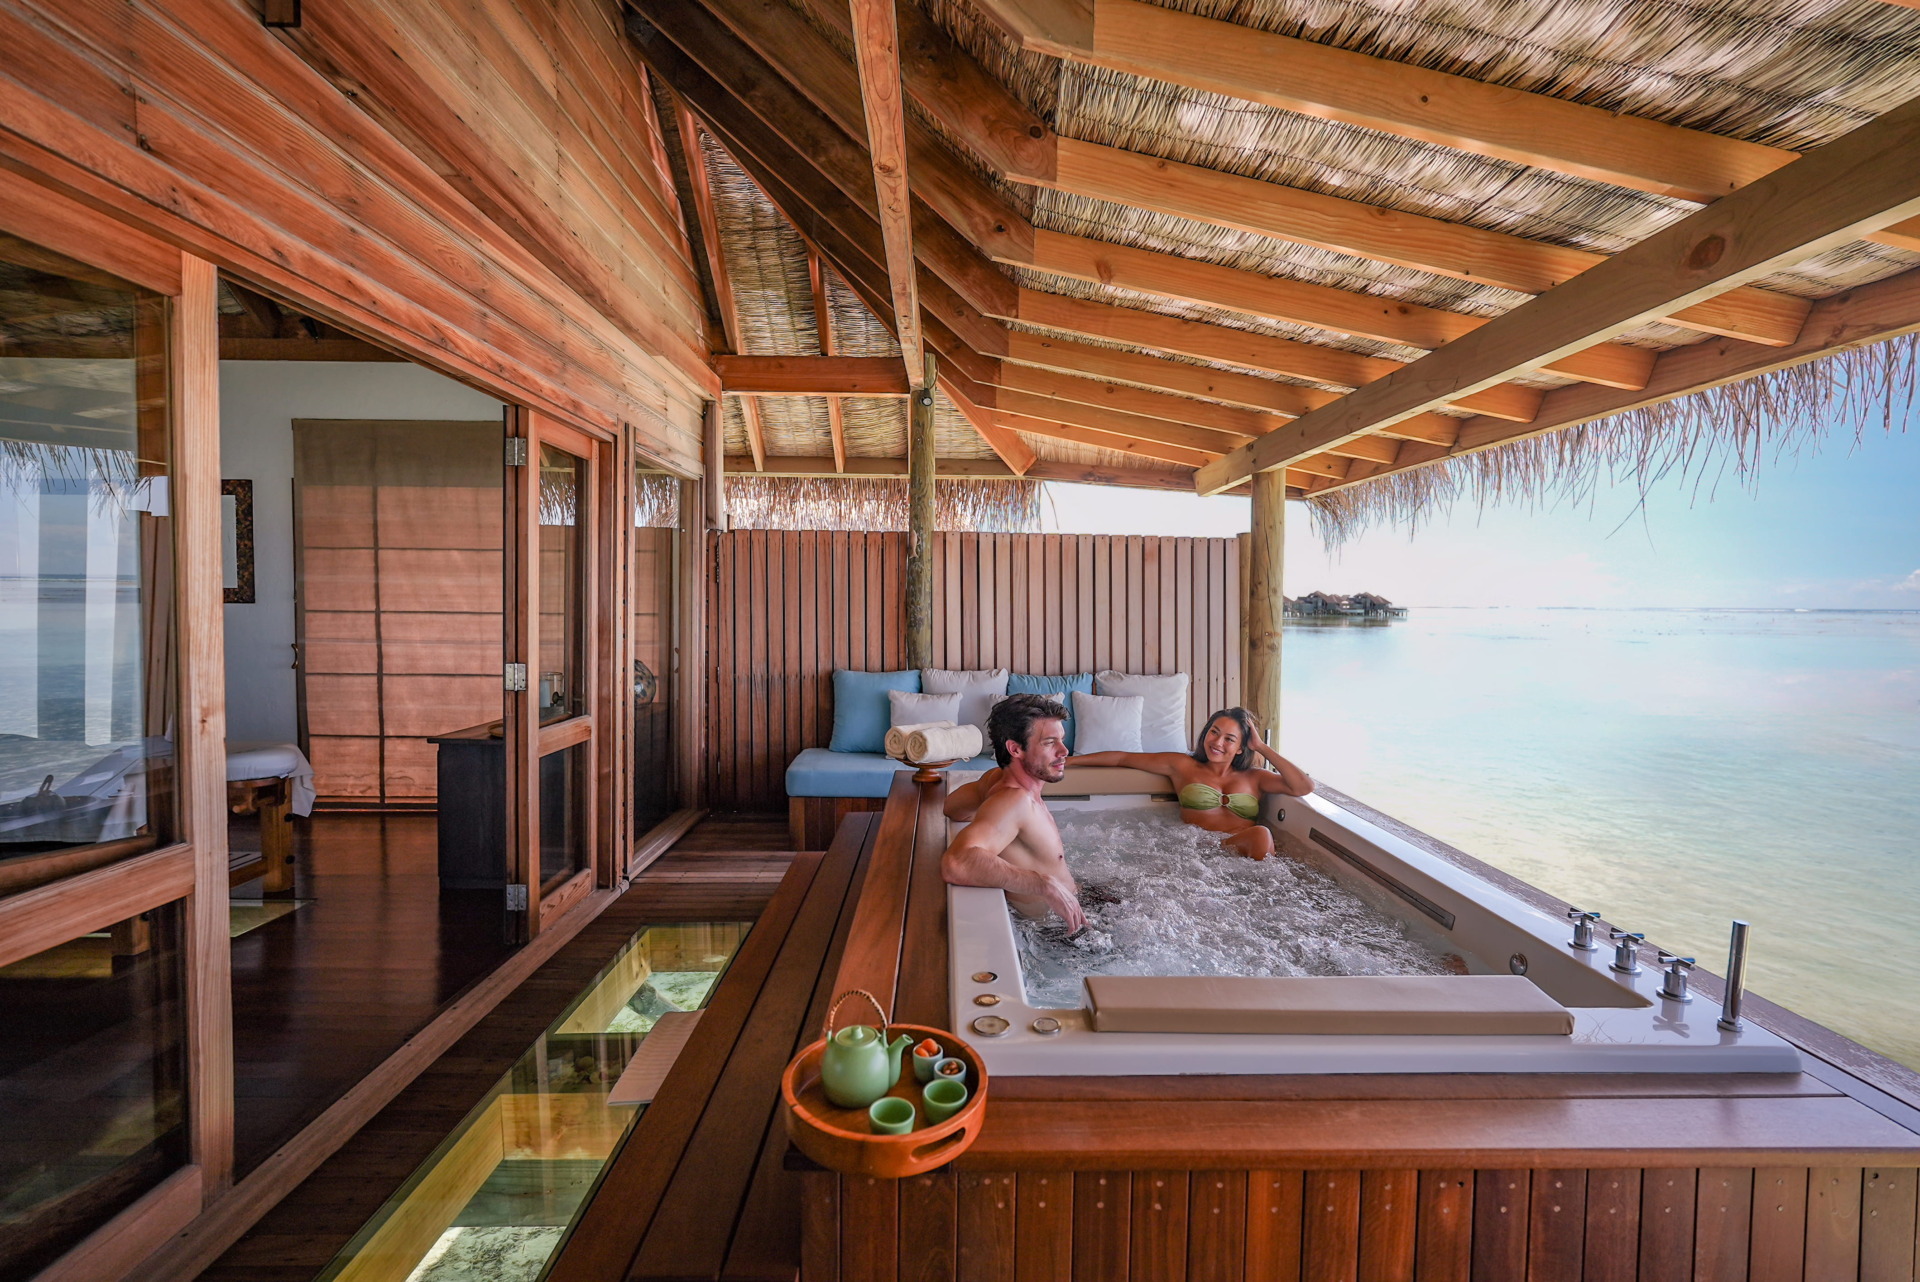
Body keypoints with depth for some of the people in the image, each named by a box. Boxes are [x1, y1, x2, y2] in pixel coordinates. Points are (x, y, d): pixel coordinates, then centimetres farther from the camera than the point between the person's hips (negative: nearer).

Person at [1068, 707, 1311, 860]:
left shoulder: (1254, 778, 22)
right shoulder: (1183, 766, 17)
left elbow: (1304, 787, 8)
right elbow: (1123, 758, 16)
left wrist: (1262, 747, 12)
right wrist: (1068, 760, 13)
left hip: (1244, 849, 3)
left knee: (1262, 834, -32)